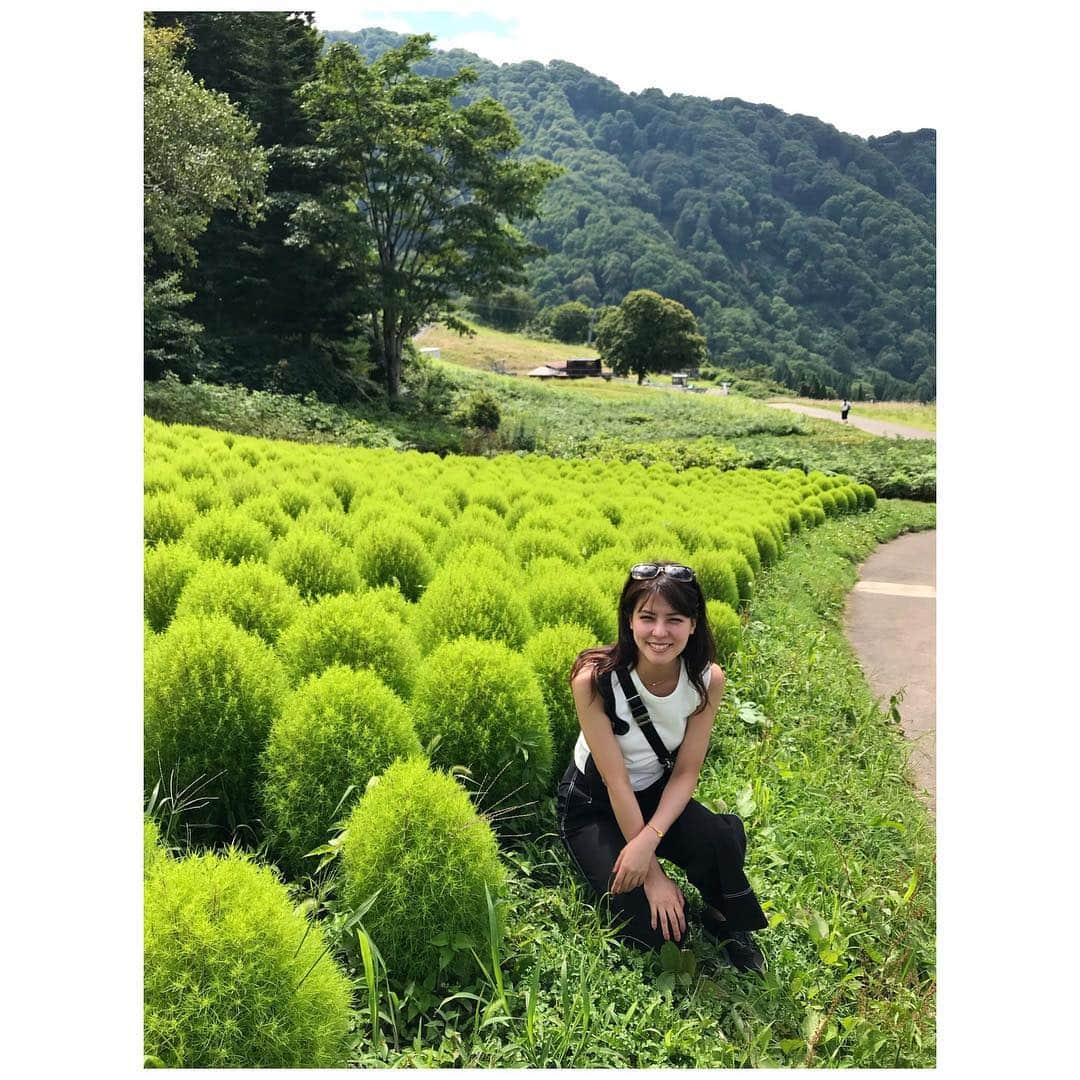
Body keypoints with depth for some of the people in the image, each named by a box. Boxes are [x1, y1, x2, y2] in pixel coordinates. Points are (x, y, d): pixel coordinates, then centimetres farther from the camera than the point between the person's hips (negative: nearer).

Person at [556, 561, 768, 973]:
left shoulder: (708, 679, -18)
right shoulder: (594, 680, -29)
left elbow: (686, 772, -12)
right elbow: (616, 782, -24)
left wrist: (648, 840, -28)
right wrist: (653, 874, -21)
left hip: (658, 794, 3)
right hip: (591, 805, -2)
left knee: (719, 842, -30)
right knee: (650, 928, -17)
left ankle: (728, 922, 1)